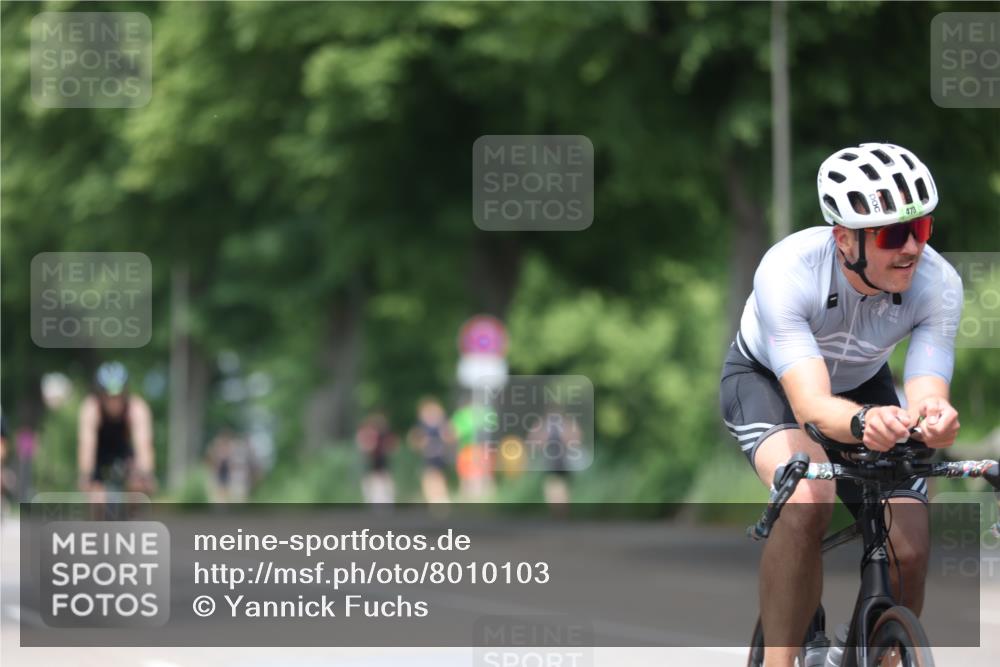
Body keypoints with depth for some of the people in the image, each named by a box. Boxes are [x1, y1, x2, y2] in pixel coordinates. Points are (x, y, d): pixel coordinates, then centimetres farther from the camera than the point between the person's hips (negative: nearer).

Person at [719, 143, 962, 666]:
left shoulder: (937, 284, -29)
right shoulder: (788, 271, -38)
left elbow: (927, 392, -37)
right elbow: (811, 405, -46)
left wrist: (932, 419, -62)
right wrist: (863, 422, -69)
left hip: (862, 386, 4)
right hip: (766, 380, -3)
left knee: (910, 551, -15)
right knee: (807, 498, -36)